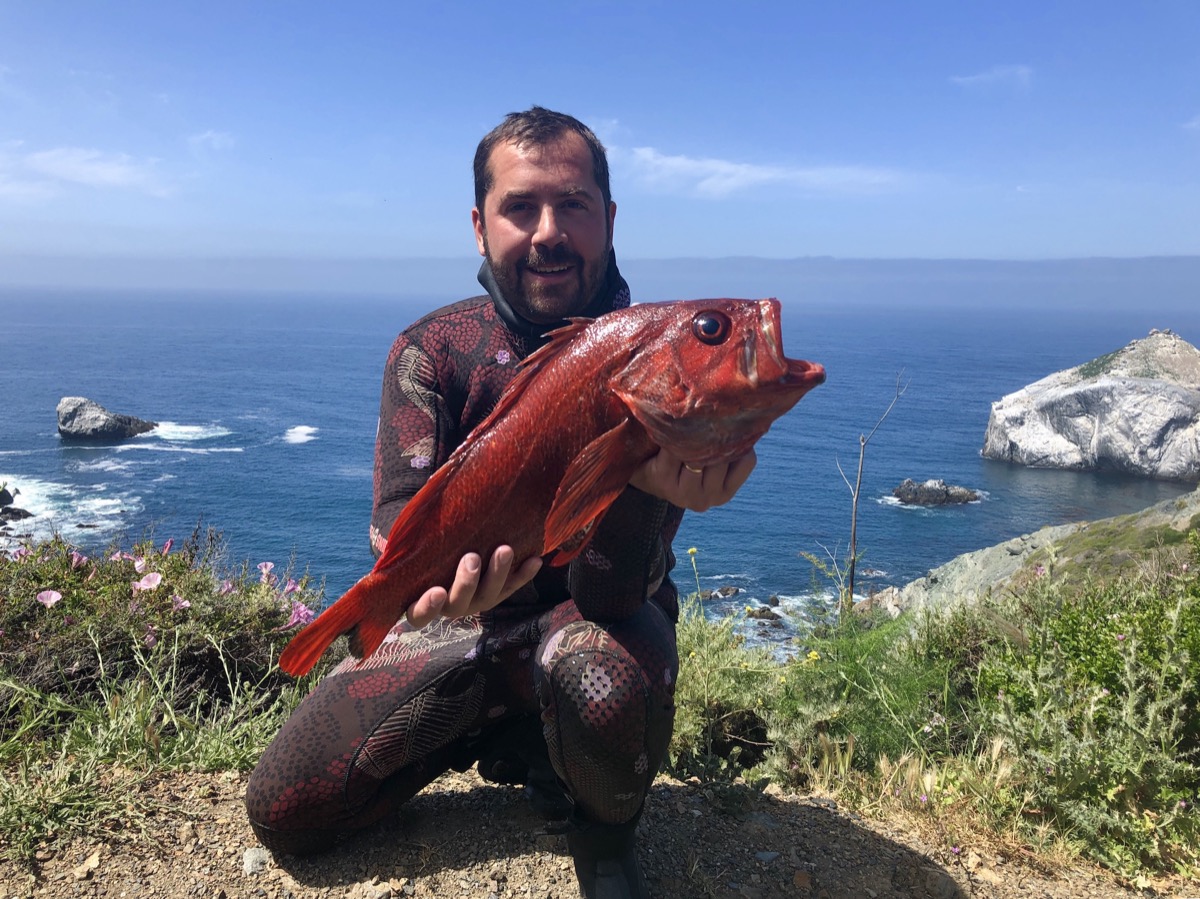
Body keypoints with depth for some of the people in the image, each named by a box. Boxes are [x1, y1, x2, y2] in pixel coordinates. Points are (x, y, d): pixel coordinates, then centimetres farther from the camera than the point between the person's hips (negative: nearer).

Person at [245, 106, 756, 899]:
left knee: (606, 676, -40)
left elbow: (612, 593, -27)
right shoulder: (434, 349, -10)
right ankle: (499, 737, 19)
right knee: (281, 814, -3)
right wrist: (436, 570, -48)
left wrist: (641, 481, -51)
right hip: (460, 622, 3)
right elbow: (400, 517, -22)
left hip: (590, 620, -2)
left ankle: (603, 828, -3)